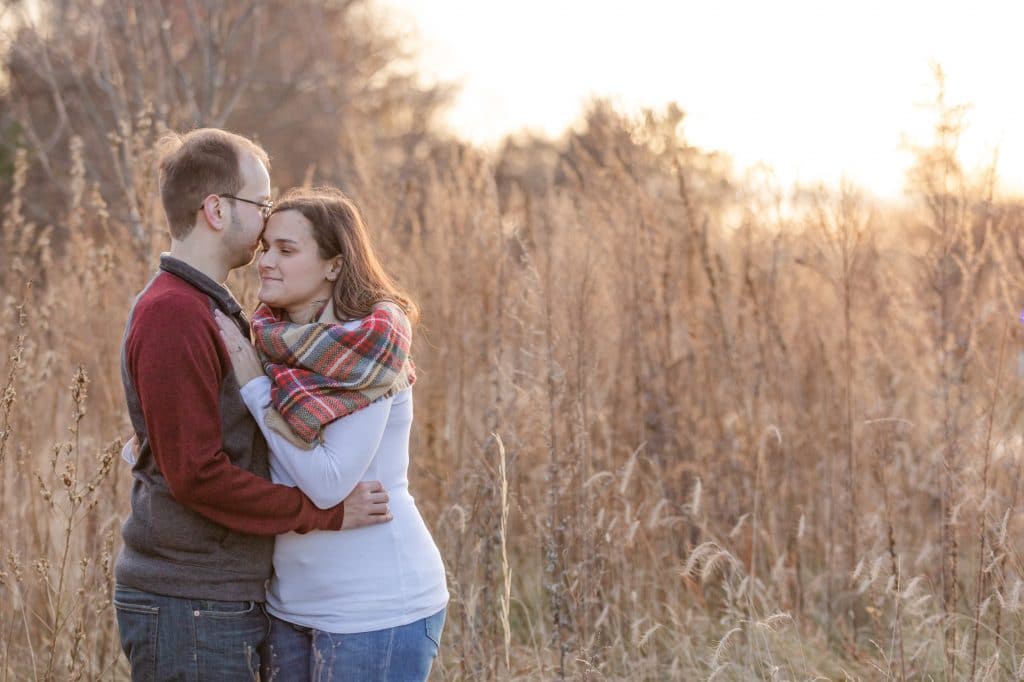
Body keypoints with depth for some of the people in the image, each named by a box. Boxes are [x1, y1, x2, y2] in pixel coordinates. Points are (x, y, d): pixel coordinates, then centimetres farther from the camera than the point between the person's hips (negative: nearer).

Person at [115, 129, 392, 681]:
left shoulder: (207, 308, 16)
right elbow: (196, 475, -22)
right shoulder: (172, 314, -17)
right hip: (189, 609, -10)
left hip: (227, 605, 10)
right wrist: (326, 513, -15)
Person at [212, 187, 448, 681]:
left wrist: (254, 385, -16)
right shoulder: (278, 347, 4)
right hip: (291, 603, 7)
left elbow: (328, 483, -21)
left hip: (376, 605, -7)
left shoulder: (370, 350, -15)